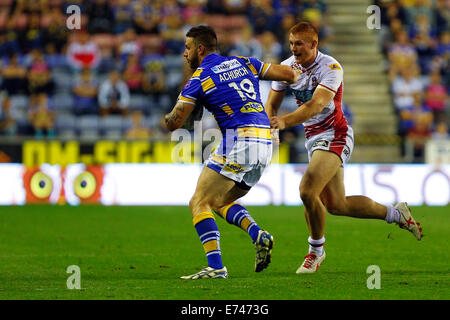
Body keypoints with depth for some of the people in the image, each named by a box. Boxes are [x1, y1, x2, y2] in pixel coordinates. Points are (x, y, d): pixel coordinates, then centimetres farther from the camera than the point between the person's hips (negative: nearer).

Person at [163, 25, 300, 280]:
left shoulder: (200, 78, 0)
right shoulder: (243, 63, 17)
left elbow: (174, 123, -2)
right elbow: (288, 73, 16)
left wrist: (166, 116, 22)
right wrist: (297, 75, 40)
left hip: (238, 141, -7)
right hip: (264, 145, 7)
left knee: (199, 203, -2)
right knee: (220, 202, 22)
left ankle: (216, 267, -18)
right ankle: (259, 235, -2)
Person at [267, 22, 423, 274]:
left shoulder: (331, 68, -19)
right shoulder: (287, 67, 0)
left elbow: (316, 105, -33)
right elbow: (272, 103, 6)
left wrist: (285, 122, -46)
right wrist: (269, 128, -15)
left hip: (335, 136, -8)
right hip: (313, 138, 8)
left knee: (308, 191, -23)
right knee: (336, 205, 9)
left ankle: (316, 251, -2)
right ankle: (396, 213, 29)